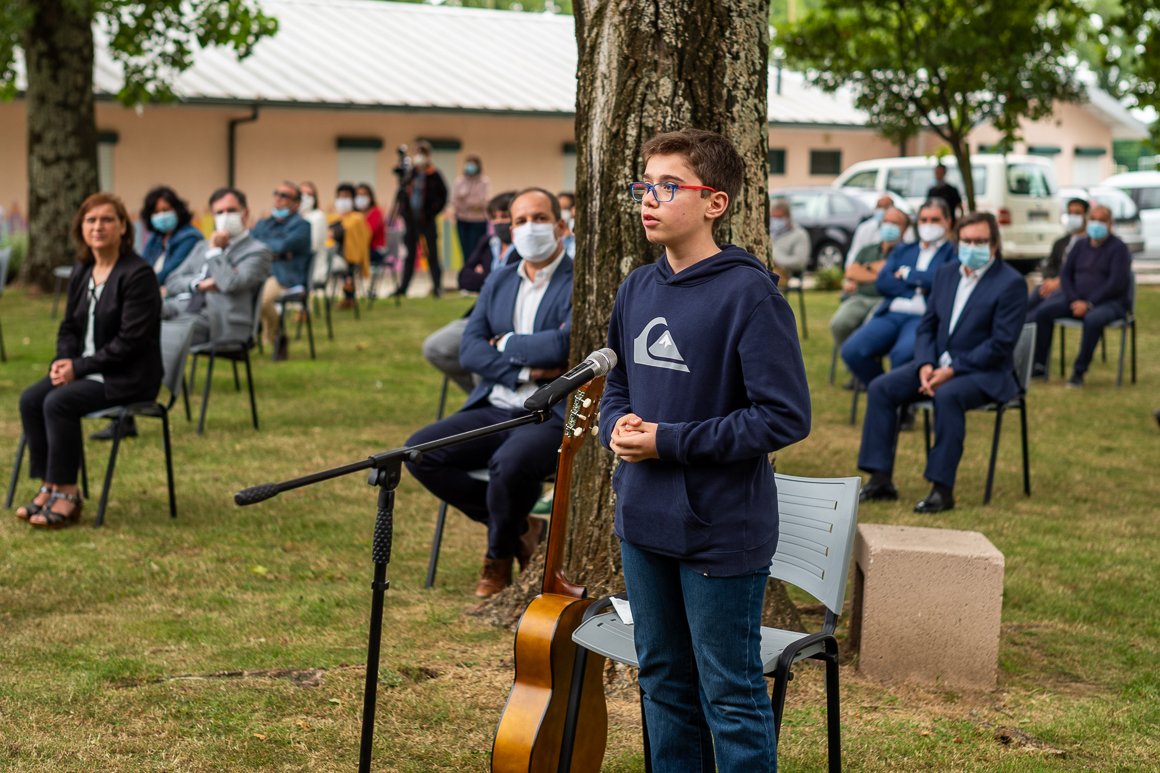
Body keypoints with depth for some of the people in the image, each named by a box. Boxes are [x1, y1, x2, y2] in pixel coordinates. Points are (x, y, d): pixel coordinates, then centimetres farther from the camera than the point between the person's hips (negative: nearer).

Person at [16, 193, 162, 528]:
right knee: (30, 399, -15)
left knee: (59, 402, -27)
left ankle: (66, 494, -17)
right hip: (84, 369, 8)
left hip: (128, 376, -8)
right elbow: (69, 327, 17)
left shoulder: (138, 274, -14)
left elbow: (130, 340, -18)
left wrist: (80, 366, -18)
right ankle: (49, 487, -9)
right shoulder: (82, 271, 11)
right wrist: (63, 361, -5)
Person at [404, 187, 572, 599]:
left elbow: (564, 345, -21)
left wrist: (506, 344, -4)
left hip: (553, 413, -7)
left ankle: (499, 554, -2)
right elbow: (470, 350, 5)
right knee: (420, 451, -14)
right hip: (494, 407, 7)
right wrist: (525, 370, -12)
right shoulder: (499, 280, 15)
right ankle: (517, 528, 1)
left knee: (510, 464, -36)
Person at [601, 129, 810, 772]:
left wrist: (668, 442, -20)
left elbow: (785, 417, -19)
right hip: (644, 523, 7)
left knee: (730, 695, 4)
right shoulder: (638, 289, 6)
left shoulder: (749, 294, -16)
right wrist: (617, 425, -4)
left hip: (721, 530, -7)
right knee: (663, 681, 19)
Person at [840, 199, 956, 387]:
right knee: (852, 350, -22)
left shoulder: (952, 252, 12)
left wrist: (906, 274, 5)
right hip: (891, 314, 5)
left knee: (903, 353, -38)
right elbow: (882, 282, 11)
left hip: (924, 317, -5)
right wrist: (919, 284, -2)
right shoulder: (902, 250, 26)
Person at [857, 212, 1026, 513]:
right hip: (938, 364, 7)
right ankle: (881, 480, -11)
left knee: (948, 396, -37)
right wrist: (925, 365, -7)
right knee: (881, 388, -12)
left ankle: (942, 488, -32)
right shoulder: (947, 273, 11)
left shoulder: (1011, 283, -10)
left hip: (985, 373, -7)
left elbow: (1001, 344, -16)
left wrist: (952, 371, -21)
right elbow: (927, 325, 13)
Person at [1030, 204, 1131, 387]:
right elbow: (1065, 274, 11)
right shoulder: (1081, 245, 13)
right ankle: (1039, 365, -9)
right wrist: (1074, 300, -7)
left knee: (1093, 319, -39)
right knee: (1043, 311, -13)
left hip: (1110, 302, -6)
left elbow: (1116, 283, -14)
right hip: (1078, 299, 6)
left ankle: (1079, 371, -28)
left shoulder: (1118, 248, -5)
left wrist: (1089, 304, -20)